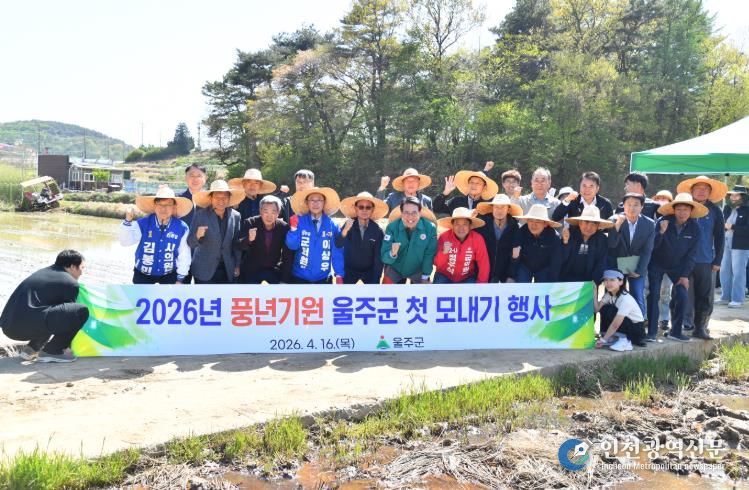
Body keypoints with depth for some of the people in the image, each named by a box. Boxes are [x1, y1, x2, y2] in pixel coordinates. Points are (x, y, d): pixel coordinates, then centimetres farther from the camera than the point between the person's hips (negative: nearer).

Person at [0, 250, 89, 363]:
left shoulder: (43, 272, 26)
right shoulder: (70, 283, 0)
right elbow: (68, 311, 11)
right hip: (28, 324, -9)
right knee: (81, 311, -8)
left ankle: (32, 347, 16)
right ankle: (51, 351, -2)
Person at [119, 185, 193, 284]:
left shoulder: (181, 228, -17)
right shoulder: (143, 224, -15)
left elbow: (184, 255, -9)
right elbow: (125, 242, -22)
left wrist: (180, 278, -5)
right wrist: (128, 221, -37)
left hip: (169, 274, 0)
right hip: (143, 274, 0)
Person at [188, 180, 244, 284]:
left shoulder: (236, 216, -2)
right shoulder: (200, 215, -10)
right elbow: (190, 243, -9)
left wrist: (237, 265, 9)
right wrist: (197, 236, -30)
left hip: (227, 270, 3)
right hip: (204, 270, -3)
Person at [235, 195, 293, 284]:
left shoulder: (284, 227, -9)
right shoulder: (249, 223, -11)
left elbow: (288, 256, -6)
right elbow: (237, 246, -16)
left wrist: (285, 280, -10)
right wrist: (248, 239, -37)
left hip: (274, 272, 1)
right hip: (251, 271, -1)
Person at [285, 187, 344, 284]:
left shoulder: (332, 226, -3)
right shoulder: (300, 221, -5)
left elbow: (337, 252, -1)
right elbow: (292, 245, -11)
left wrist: (339, 275, -6)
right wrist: (294, 228, -27)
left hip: (323, 278, 1)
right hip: (300, 277, -1)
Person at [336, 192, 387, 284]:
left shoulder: (377, 230, -11)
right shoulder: (349, 225, -11)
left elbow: (378, 257, -8)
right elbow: (338, 245, -25)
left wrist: (376, 280, -11)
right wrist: (346, 229, -43)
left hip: (370, 271, 0)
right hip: (349, 270, 0)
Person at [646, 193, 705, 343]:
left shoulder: (694, 229, -10)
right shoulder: (662, 222, -19)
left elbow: (691, 254, -5)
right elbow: (652, 246, -23)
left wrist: (685, 275, -9)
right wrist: (661, 232, -40)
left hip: (678, 267, 2)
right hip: (657, 264, -2)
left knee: (682, 296, -8)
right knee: (653, 296, -8)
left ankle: (675, 331, 7)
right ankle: (652, 332, -1)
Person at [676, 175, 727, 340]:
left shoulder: (715, 211, 4)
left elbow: (720, 238, 6)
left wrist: (717, 261, 1)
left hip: (706, 262, 1)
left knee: (705, 297, 5)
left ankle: (700, 327, 16)